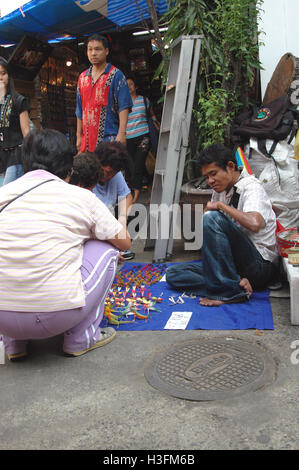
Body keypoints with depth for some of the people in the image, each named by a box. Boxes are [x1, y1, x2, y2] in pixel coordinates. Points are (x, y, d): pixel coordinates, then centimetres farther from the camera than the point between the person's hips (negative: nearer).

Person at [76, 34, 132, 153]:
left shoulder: (116, 75, 0)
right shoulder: (82, 77, 17)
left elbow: (124, 107, -8)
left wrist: (121, 133, -18)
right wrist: (79, 136, 16)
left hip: (110, 137, -5)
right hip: (87, 140, 5)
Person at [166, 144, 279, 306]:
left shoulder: (251, 187, -10)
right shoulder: (220, 189, 13)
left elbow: (254, 223, -32)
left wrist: (221, 205, -20)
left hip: (260, 266, -8)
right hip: (235, 262, 9)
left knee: (212, 218, -28)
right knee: (173, 274, -1)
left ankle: (229, 290, -23)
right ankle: (238, 283, -16)